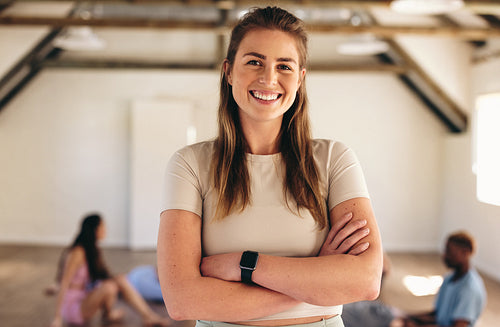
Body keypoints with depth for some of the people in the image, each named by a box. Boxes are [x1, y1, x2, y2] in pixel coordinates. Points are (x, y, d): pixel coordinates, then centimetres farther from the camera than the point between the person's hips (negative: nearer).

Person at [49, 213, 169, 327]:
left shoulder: (93, 251, 8)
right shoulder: (78, 253, -20)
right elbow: (64, 284, -23)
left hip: (84, 299, 9)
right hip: (72, 308, -9)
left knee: (120, 280, -6)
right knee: (109, 286, -29)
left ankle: (149, 316, -7)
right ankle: (108, 314, 3)